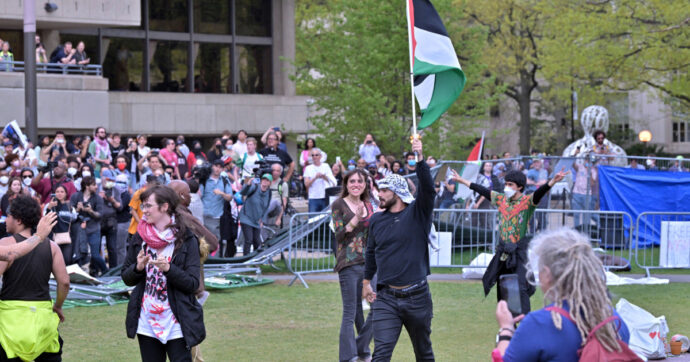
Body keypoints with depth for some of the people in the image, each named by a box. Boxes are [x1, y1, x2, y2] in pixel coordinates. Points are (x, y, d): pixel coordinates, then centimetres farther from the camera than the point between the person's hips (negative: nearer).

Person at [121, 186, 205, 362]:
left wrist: (168, 269, -25)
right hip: (146, 321, 4)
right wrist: (138, 268, -11)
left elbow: (193, 284, -11)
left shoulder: (186, 239, -6)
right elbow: (126, 278, 9)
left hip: (176, 324, -4)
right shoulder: (140, 237, 6)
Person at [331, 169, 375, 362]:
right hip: (348, 264, -5)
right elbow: (339, 235, -8)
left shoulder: (368, 205, 15)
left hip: (368, 262, 5)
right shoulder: (338, 205, 0)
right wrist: (355, 219, -21)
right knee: (350, 313, -5)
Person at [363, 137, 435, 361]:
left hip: (417, 296, -1)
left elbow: (427, 188, -19)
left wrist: (420, 159, -30)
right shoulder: (377, 220, 8)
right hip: (386, 298, 1)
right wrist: (366, 281, 27)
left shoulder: (417, 213, -2)